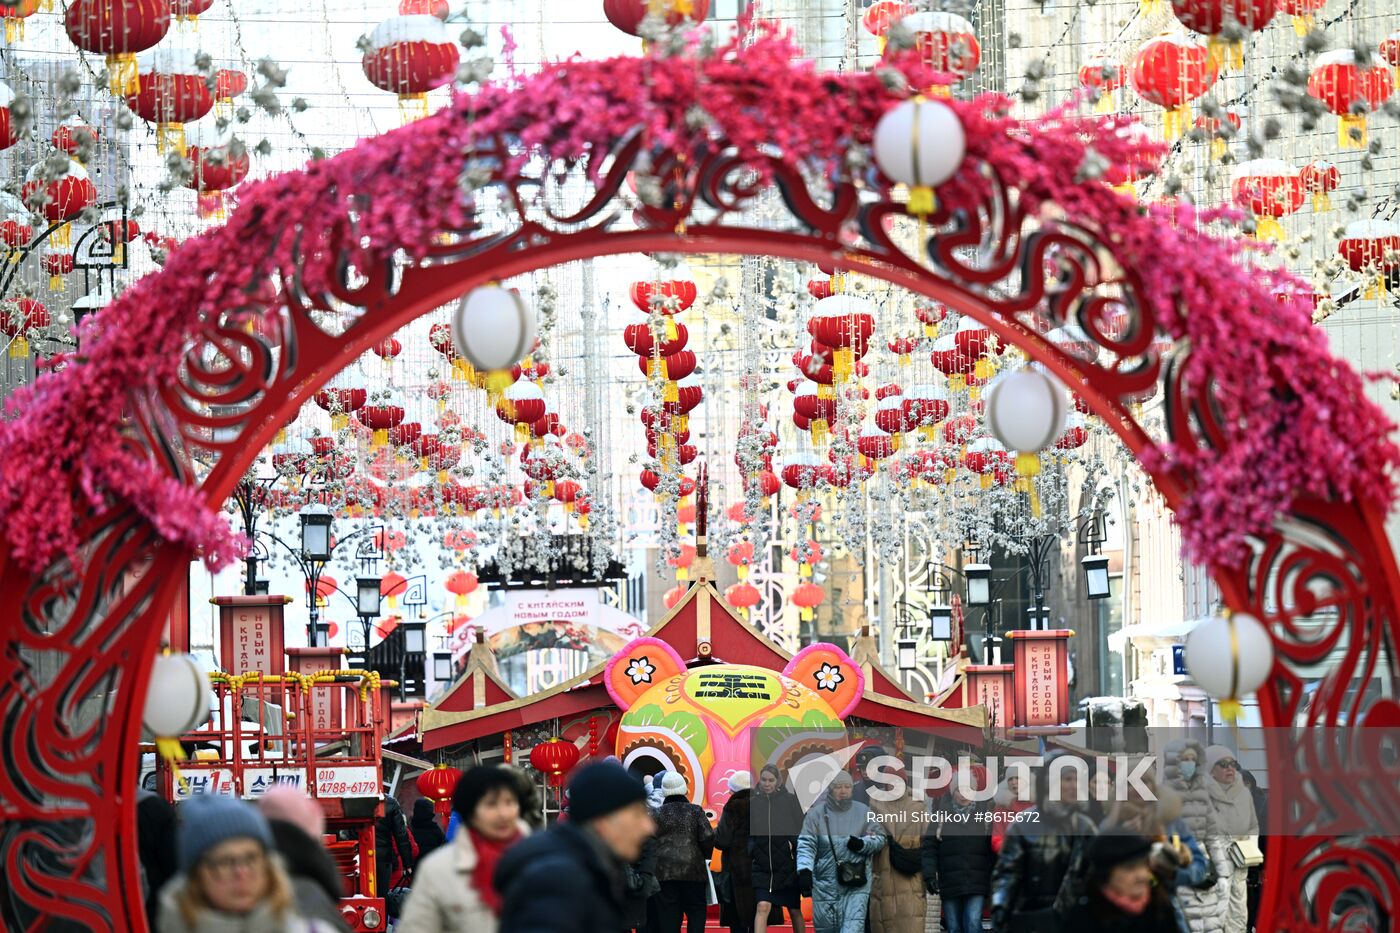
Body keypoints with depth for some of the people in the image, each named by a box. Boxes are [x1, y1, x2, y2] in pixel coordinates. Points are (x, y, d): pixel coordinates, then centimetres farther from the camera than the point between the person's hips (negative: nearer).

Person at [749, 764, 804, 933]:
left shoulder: (790, 801, -2)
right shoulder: (754, 802, 2)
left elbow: (801, 831, 0)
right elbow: (748, 834, 9)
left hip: (787, 866, 0)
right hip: (762, 866, 0)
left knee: (795, 910, 11)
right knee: (762, 907, -15)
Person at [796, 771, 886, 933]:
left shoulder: (863, 812, 6)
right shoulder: (817, 813, 2)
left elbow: (880, 839, 11)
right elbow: (806, 845, -3)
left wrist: (863, 844, -9)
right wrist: (804, 870, -18)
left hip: (856, 882, -1)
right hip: (825, 883, 1)